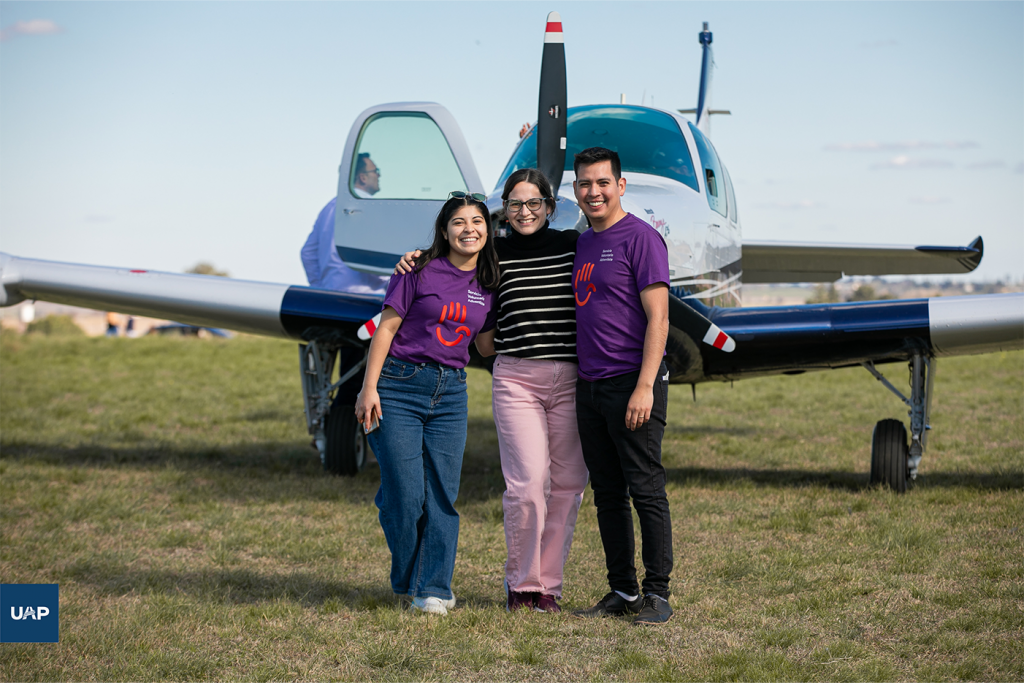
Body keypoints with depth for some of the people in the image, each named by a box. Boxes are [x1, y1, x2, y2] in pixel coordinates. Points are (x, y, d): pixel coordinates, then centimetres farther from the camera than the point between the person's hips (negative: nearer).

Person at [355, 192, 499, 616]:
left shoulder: (488, 285, 9)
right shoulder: (421, 271, -4)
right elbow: (385, 328, -4)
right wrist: (369, 388, -9)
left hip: (450, 392, 4)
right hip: (400, 386, -4)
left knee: (443, 495, 1)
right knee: (405, 496, -5)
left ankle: (433, 588, 9)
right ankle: (407, 580, 17)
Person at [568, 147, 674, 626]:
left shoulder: (640, 237, -7)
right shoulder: (582, 244, 17)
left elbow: (657, 318, -13)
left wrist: (645, 386, -20)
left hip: (631, 383, -8)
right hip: (589, 385, 8)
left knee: (646, 491, -5)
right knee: (608, 495, 10)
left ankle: (657, 594, 0)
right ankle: (622, 592, 17)